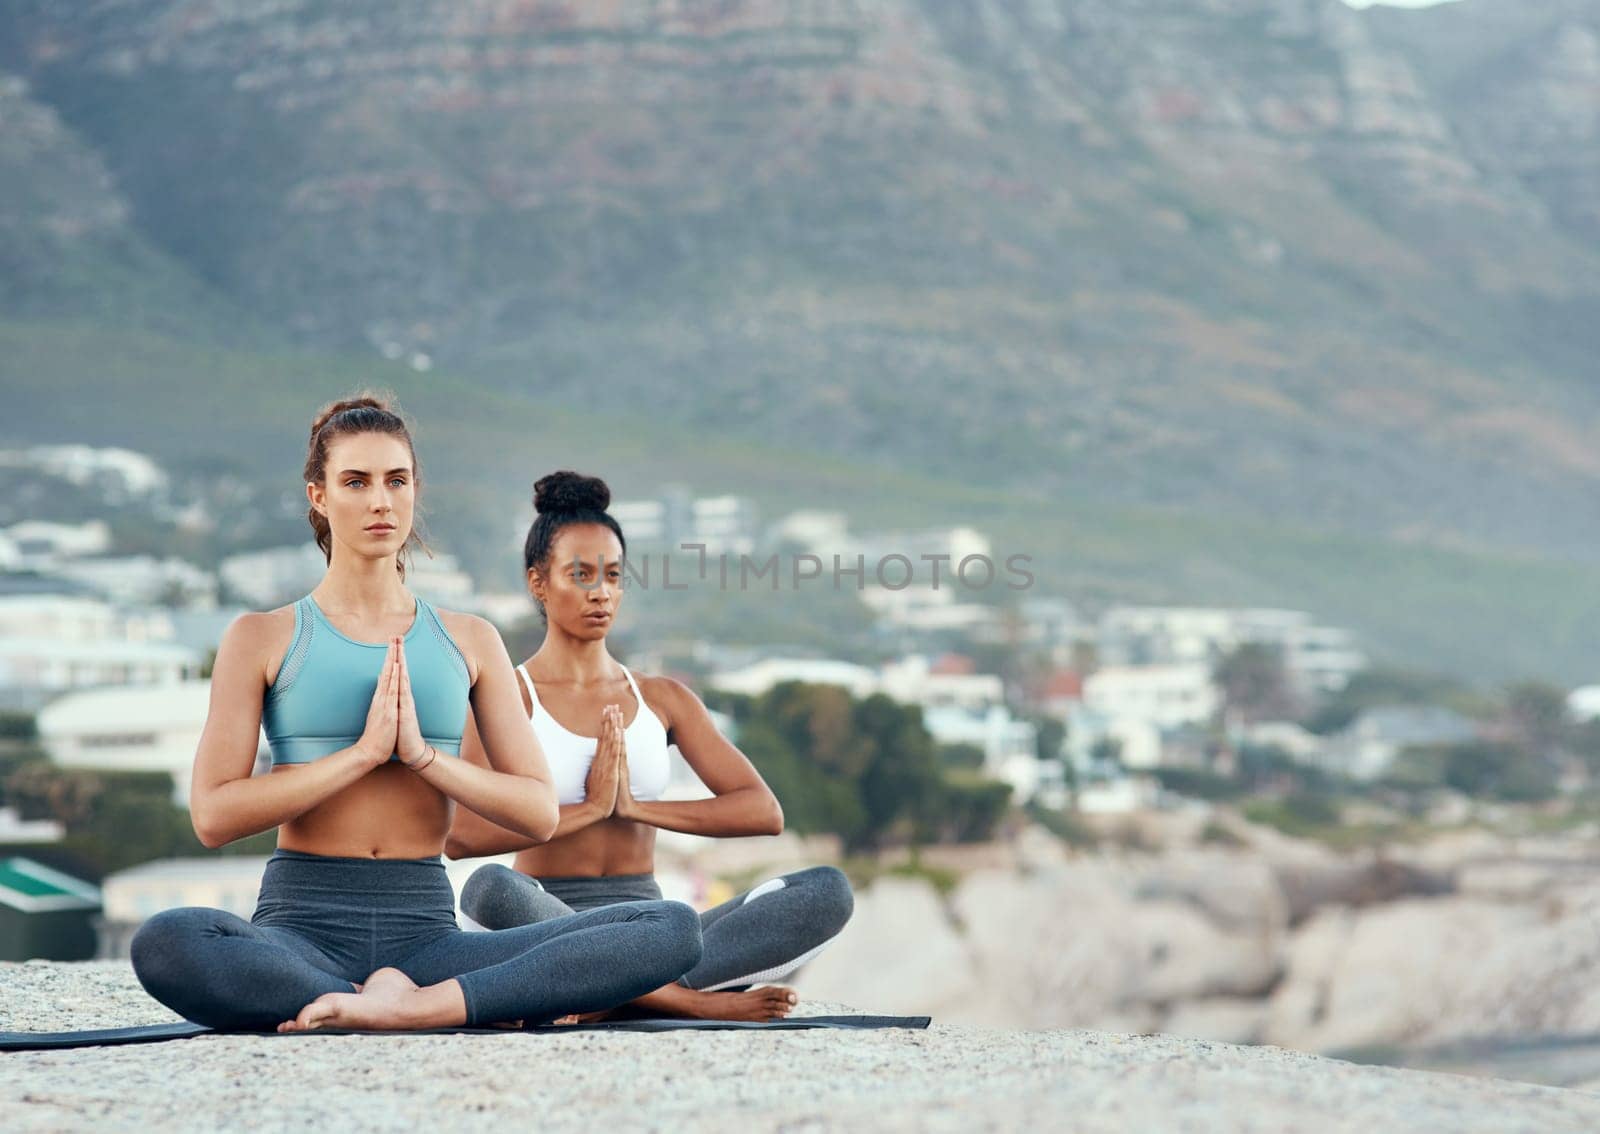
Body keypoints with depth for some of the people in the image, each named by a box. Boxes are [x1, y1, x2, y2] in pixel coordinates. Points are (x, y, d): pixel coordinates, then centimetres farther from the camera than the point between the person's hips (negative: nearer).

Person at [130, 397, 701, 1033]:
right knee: (165, 944, -39)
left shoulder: (469, 641, 15)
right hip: (303, 924, -2)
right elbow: (213, 815, -4)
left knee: (673, 929, -20)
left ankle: (416, 1005, -34)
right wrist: (364, 752, -10)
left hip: (424, 927, 2)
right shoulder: (264, 639, 8)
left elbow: (540, 814, 8)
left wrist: (424, 756, -7)